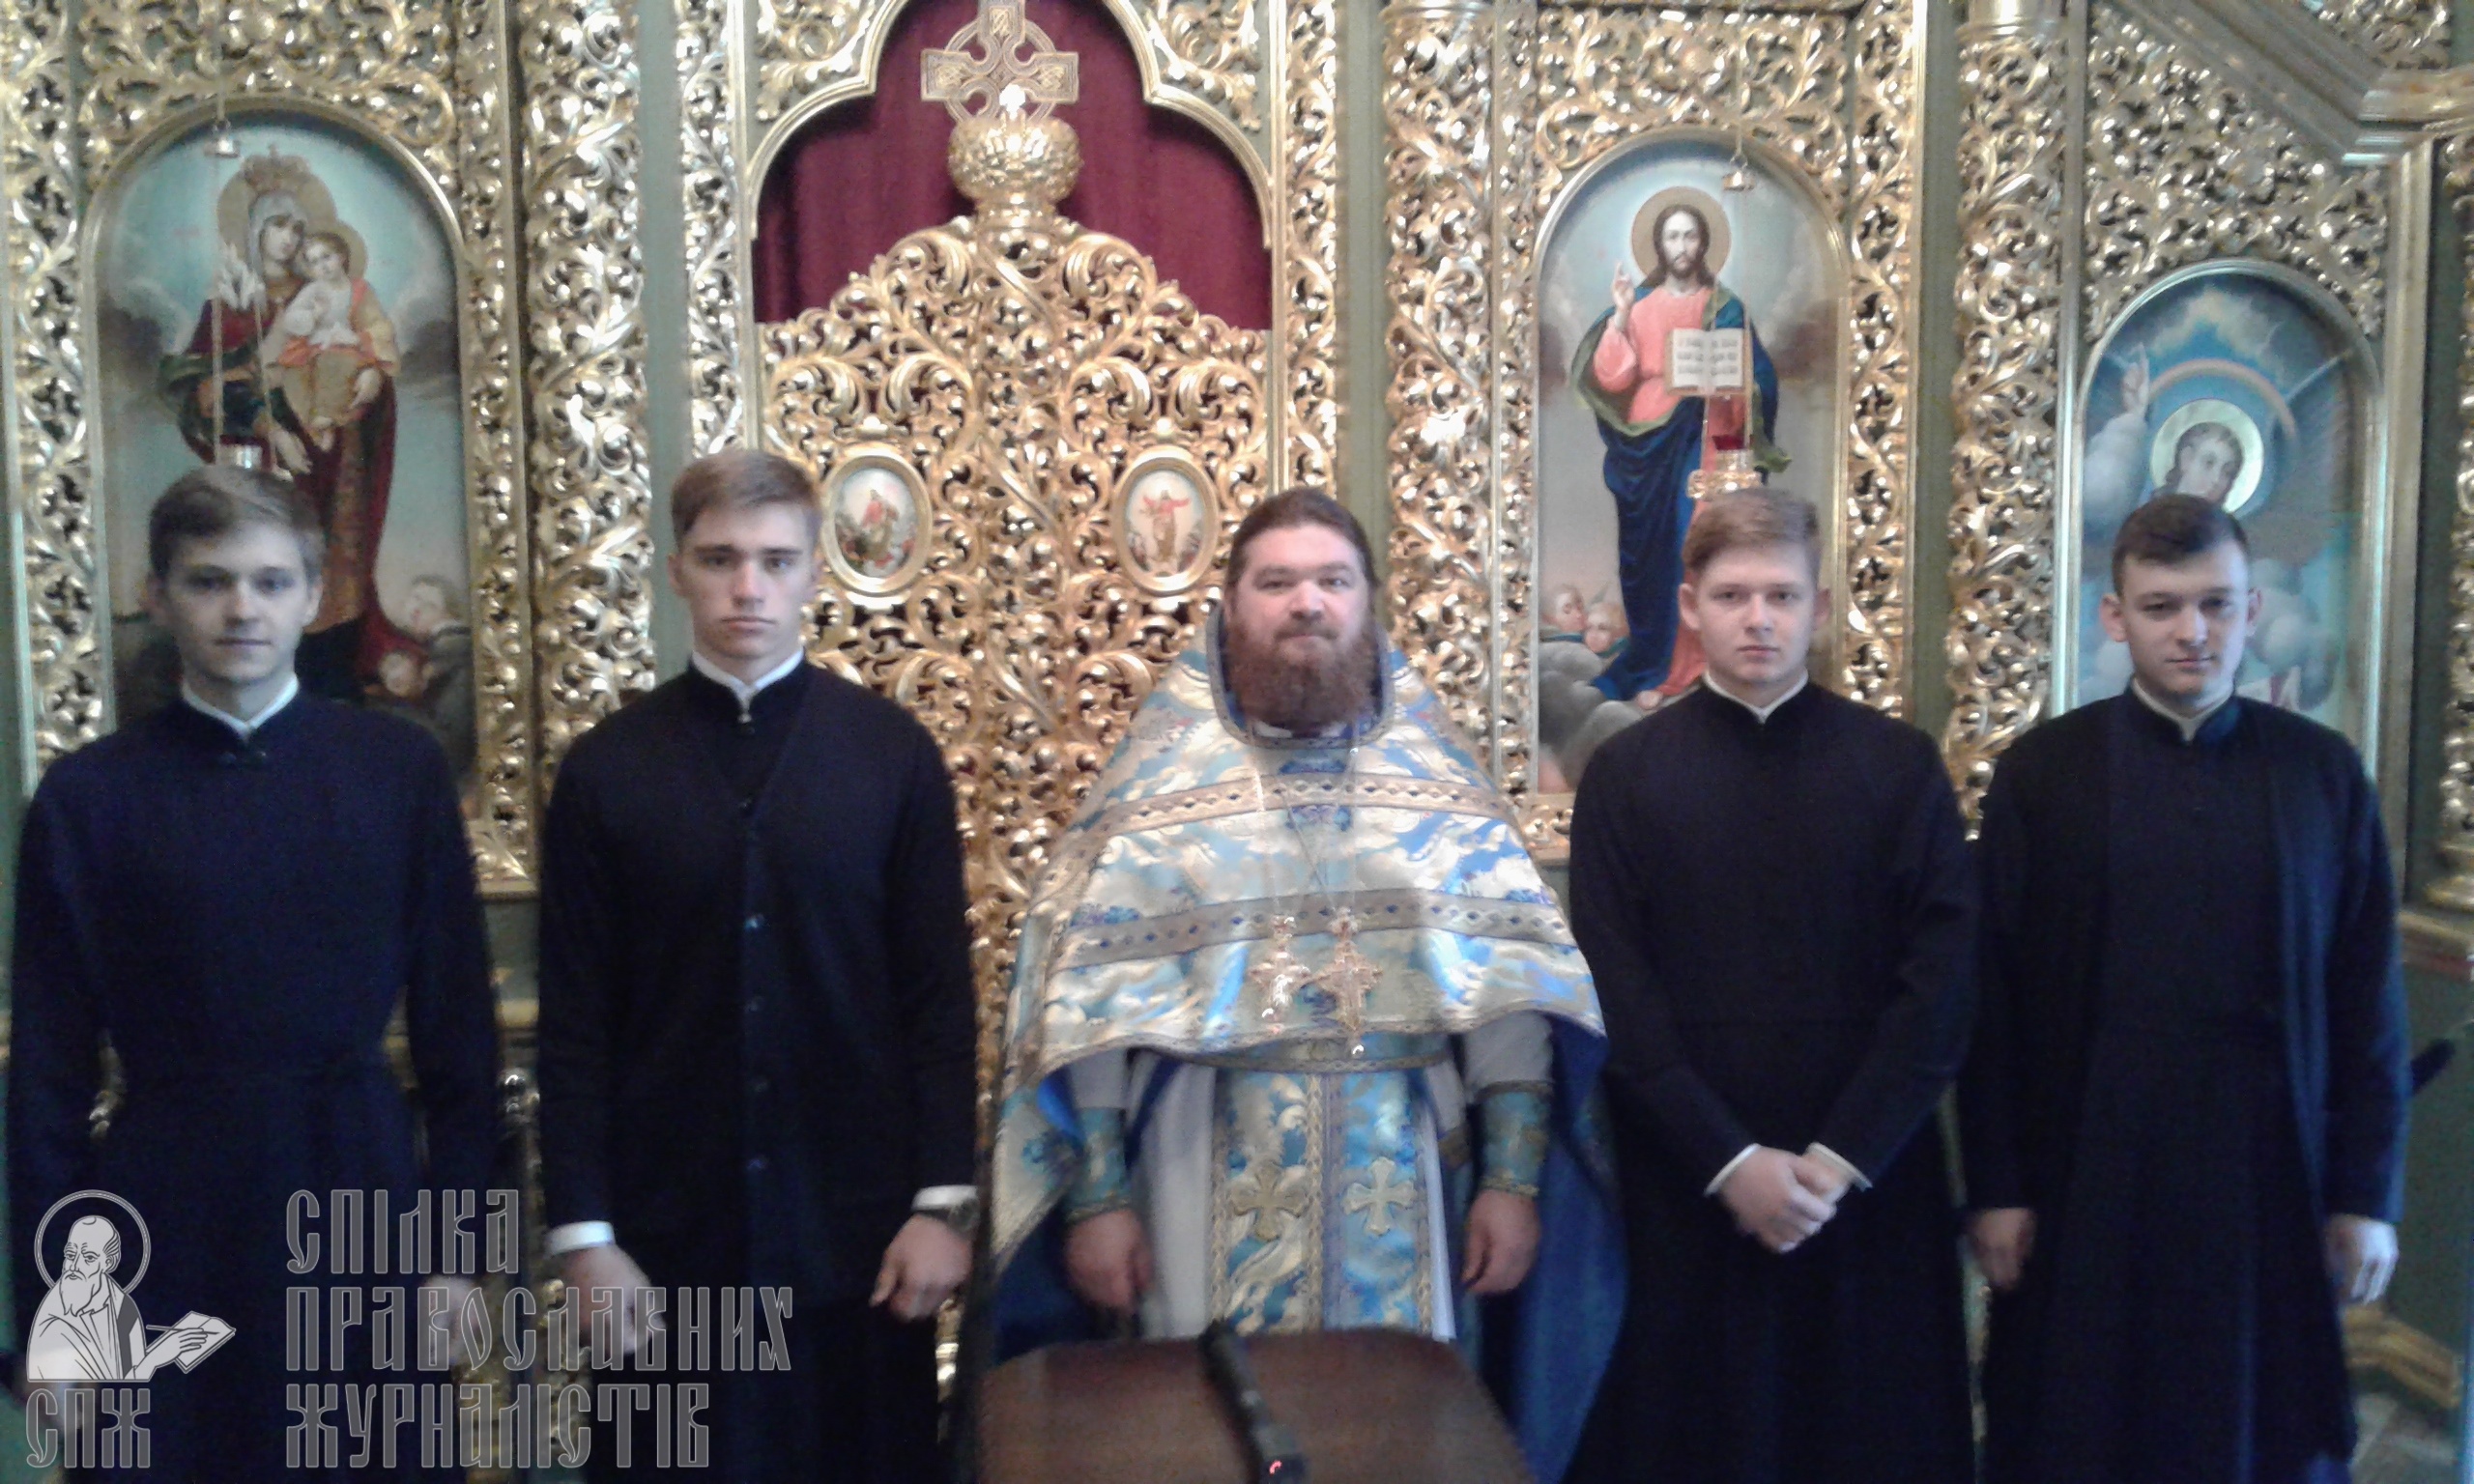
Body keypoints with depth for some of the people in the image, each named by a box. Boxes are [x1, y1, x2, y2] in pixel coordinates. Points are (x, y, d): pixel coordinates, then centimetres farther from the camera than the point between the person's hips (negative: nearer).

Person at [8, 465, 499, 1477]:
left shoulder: (400, 768, 0)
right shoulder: (87, 795, -1)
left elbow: (455, 1015, 2)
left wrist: (457, 1235, 0)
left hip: (364, 1201, 1)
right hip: (165, 1223, 0)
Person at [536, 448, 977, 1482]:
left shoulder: (894, 753, 1)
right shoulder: (605, 768, 2)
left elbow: (938, 993, 0)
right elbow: (575, 1019, 1)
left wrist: (944, 1201, -4)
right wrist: (581, 1228, -3)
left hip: (858, 1222, 0)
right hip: (668, 1230, 0)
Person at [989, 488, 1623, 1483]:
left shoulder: (1438, 775, 5)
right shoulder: (1160, 777, 1)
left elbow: (1510, 987, 3)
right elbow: (1085, 1000, -3)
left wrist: (1513, 1177, -2)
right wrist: (1096, 1194, -7)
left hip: (1404, 1185, 2)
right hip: (1213, 1187, -1)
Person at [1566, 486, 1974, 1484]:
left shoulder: (1900, 764, 2)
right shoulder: (1625, 774, 1)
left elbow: (1942, 979, -3)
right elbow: (1616, 994, -4)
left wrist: (1841, 1160, -11)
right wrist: (1730, 1160, -10)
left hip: (1872, 1188, 1)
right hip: (1688, 1194, 0)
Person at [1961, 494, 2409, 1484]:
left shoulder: (2325, 773, 3)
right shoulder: (2040, 772, -3)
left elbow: (2367, 999, 4)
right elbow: (1994, 996, -2)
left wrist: (2368, 1192, 2)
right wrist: (1995, 1187, -3)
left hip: (2272, 1181, 2)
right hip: (2084, 1184, -1)